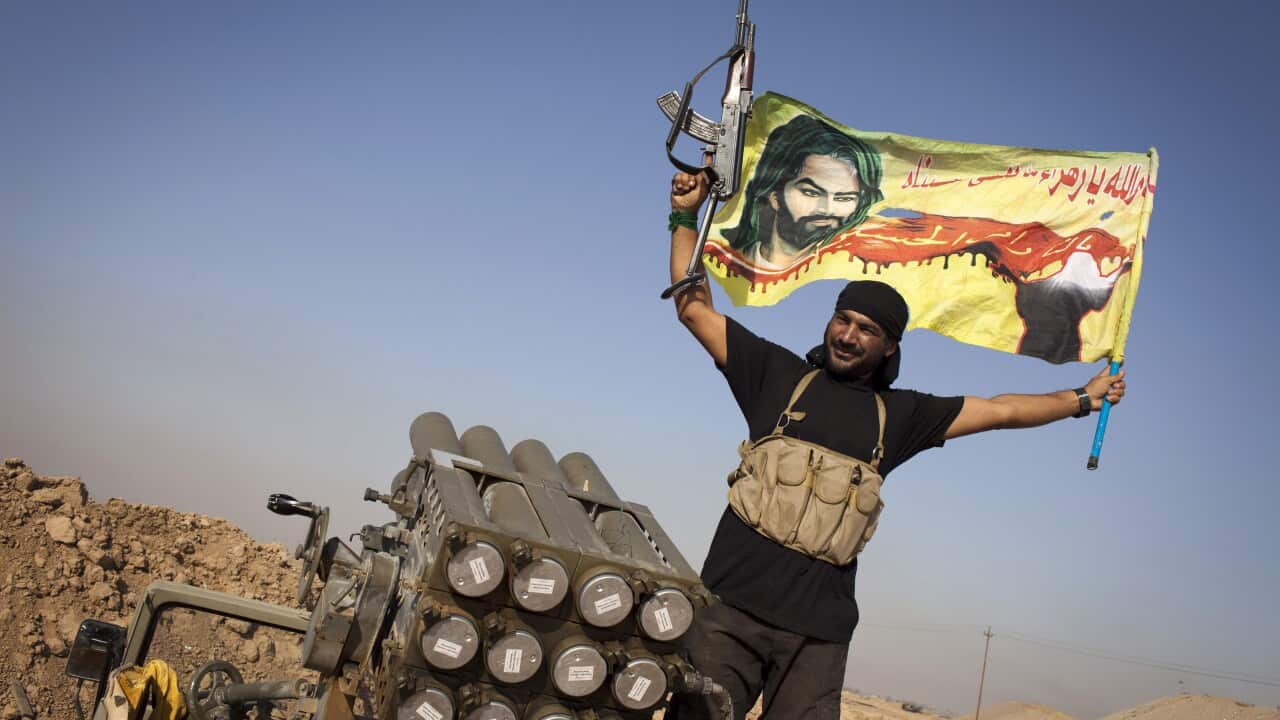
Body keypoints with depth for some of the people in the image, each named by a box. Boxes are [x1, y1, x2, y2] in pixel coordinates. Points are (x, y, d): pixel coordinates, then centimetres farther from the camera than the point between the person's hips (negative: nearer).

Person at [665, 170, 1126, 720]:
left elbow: (998, 411, 25)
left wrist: (1081, 399, 29)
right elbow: (694, 307, 12)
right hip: (731, 604, -2)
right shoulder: (780, 374, 11)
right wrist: (685, 217, 11)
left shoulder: (901, 414, 17)